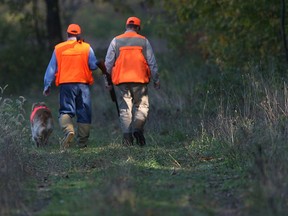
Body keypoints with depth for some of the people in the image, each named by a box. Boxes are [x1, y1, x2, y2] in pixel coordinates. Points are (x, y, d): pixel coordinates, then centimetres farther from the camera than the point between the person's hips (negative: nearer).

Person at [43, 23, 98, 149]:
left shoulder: (58, 49, 3)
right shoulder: (86, 48, 1)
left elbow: (51, 68, 5)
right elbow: (94, 66, 1)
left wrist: (47, 86, 10)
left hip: (65, 84, 0)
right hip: (83, 84, 0)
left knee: (65, 111, 1)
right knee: (84, 112, 7)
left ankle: (68, 130, -29)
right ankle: (82, 142, 7)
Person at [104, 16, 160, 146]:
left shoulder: (116, 41, 5)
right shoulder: (143, 41, 5)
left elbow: (108, 63, 5)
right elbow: (152, 62, 6)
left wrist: (107, 80, 13)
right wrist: (156, 79, 13)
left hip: (121, 80, 1)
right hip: (140, 80, -1)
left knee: (125, 109, 5)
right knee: (142, 106, 7)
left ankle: (127, 137, -2)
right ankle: (138, 127, -18)